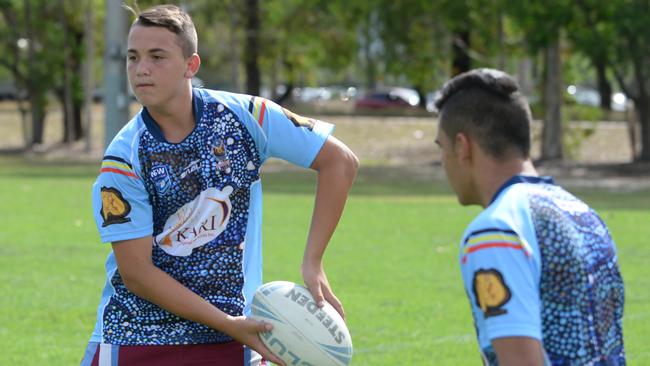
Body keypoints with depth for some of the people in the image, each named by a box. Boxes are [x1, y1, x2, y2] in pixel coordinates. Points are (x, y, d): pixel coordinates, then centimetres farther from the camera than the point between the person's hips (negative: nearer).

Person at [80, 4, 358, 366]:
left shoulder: (243, 116, -6)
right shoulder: (124, 159, -11)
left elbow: (341, 161, 1)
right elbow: (136, 272, -13)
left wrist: (312, 263, -6)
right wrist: (227, 323, -19)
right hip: (135, 335, -1)